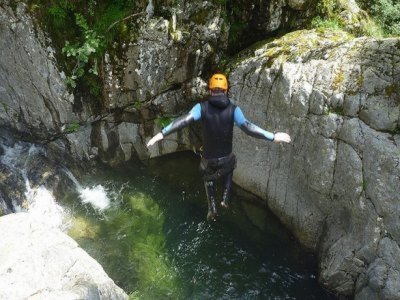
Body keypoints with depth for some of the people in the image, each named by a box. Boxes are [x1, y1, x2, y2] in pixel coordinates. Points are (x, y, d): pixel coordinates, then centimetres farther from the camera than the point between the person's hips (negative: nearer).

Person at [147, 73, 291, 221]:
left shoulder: (202, 107, -15)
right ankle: (225, 199, 31)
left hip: (208, 158, 0)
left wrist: (161, 134, -29)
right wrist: (273, 137, -20)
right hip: (226, 156, 1)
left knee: (209, 180, 31)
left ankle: (212, 209, 31)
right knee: (228, 172, 37)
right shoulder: (233, 109, -15)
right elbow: (247, 127, -24)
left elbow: (184, 120, -27)